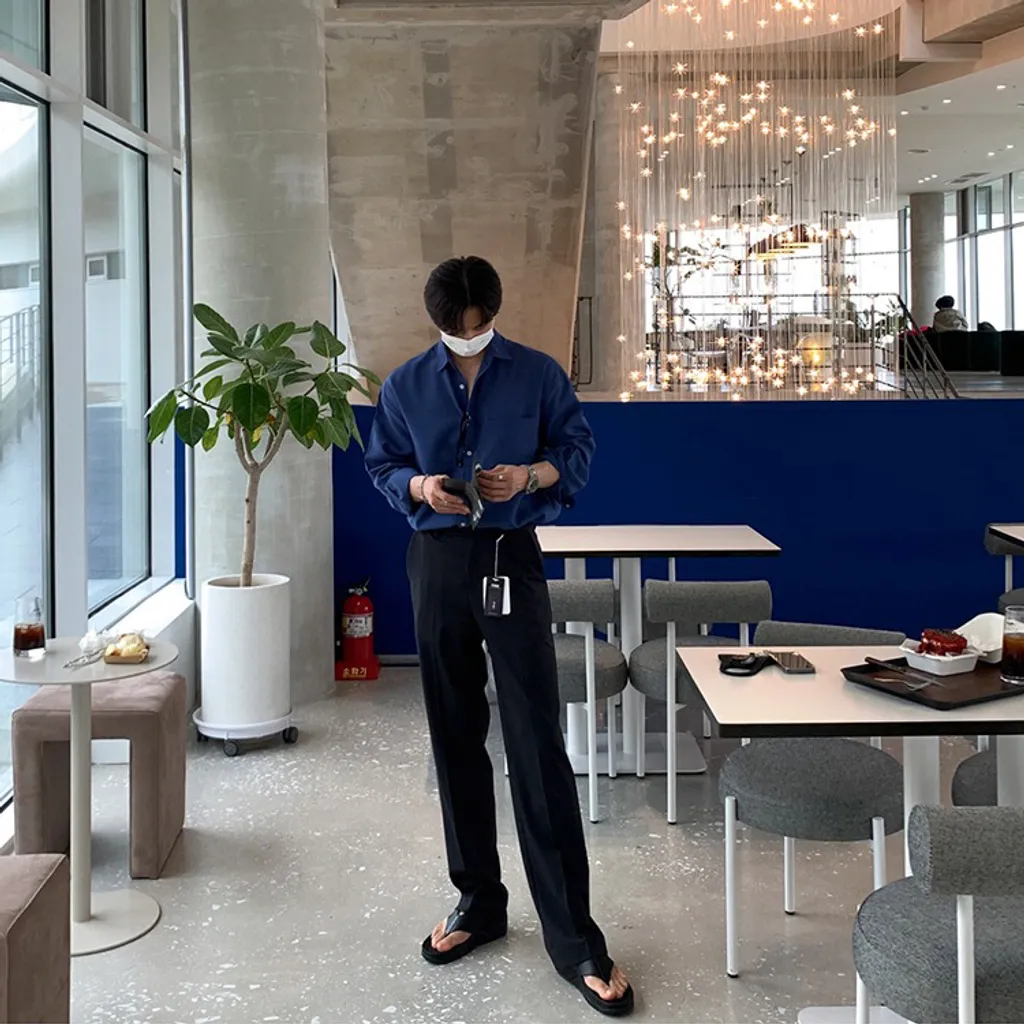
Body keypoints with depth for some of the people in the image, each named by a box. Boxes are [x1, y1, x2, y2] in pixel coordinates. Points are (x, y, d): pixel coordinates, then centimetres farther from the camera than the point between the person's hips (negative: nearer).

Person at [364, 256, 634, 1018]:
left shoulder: (539, 375, -1)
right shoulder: (406, 385, 4)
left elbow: (579, 451, 4)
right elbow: (381, 466, 10)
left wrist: (532, 475, -16)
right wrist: (418, 485, -12)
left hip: (512, 560, -3)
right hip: (438, 563, 3)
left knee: (538, 743, -7)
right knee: (456, 737, 9)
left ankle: (574, 937, -3)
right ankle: (479, 900, 25)